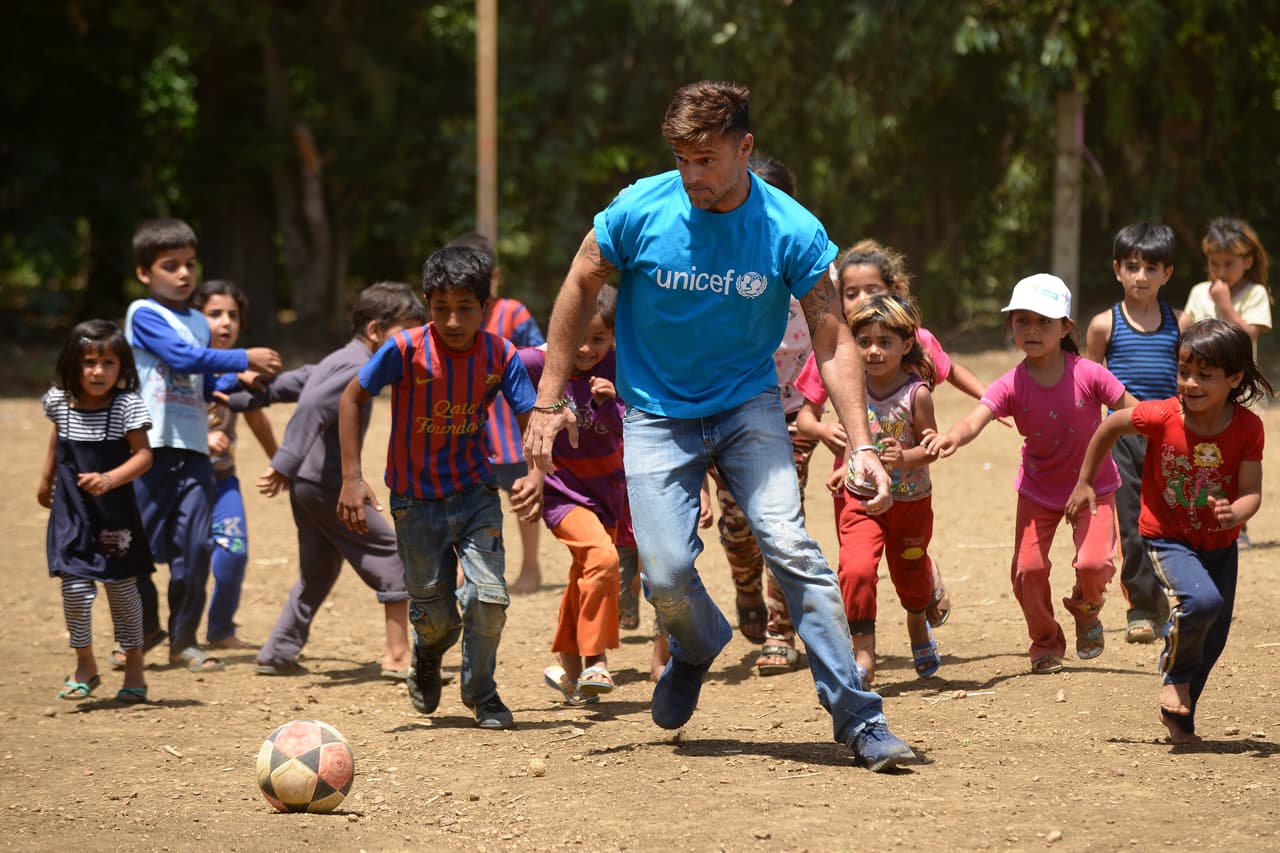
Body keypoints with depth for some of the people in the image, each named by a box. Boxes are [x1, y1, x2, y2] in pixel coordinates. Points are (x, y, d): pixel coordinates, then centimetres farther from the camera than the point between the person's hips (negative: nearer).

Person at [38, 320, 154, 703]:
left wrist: (109, 479, -30)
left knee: (122, 586, 7)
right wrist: (46, 480, 32)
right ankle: (85, 665, 10)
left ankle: (134, 667, 22)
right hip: (71, 511, 2)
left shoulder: (127, 406, -11)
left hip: (114, 512, -2)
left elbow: (144, 455, -15)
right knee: (74, 585, -8)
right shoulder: (60, 402, 0)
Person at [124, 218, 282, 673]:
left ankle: (184, 639, 9)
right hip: (151, 446, -5)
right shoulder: (143, 315, -3)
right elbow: (183, 358, -16)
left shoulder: (199, 323, 18)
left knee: (195, 545, -2)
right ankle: (142, 628, 20)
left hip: (193, 448, 5)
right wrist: (244, 359, -13)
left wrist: (238, 381, 4)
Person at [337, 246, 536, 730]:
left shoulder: (501, 357, -13)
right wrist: (351, 478, -12)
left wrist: (535, 474, -29)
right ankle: (427, 657, 46)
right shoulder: (406, 350, -18)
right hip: (416, 501, -1)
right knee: (434, 613, 6)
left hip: (475, 494, 1)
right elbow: (352, 399, -7)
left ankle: (481, 694, 13)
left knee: (489, 596, -15)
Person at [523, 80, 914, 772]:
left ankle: (857, 716, -13)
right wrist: (549, 399, 2)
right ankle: (697, 646, 25)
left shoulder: (792, 232, -14)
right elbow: (580, 287, 2)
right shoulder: (640, 210, -13)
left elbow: (832, 343, -8)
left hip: (747, 405, 0)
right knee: (666, 573, -13)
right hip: (657, 414, 1)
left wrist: (861, 446, -18)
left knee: (789, 545, -20)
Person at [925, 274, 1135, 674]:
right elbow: (977, 417, -35)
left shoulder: (1088, 375, -20)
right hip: (1039, 489, 1)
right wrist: (952, 438, -57)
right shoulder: (1012, 386, -19)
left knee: (1094, 562, -19)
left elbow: (1134, 411, -10)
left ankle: (1086, 608, 19)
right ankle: (1046, 642, 19)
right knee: (1028, 566, -8)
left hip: (1093, 485, -1)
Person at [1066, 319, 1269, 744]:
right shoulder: (1162, 417, -19)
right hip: (1168, 539, -3)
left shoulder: (1248, 428, -15)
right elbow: (1110, 426, -2)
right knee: (1202, 600, -31)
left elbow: (1251, 491, -15)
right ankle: (1175, 674, -3)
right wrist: (1084, 482, 4)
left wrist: (1236, 513, -39)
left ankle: (1179, 718, 32)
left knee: (1212, 639, 9)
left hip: (1220, 544, 4)